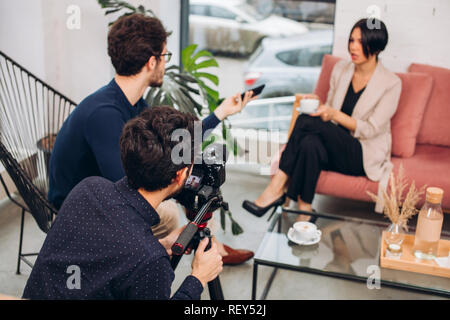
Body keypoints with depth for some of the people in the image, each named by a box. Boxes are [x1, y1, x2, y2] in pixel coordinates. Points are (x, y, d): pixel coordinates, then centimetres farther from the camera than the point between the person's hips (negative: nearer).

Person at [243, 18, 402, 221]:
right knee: (310, 143, -34)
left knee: (307, 120, -29)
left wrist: (335, 114, -24)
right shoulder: (341, 69, 9)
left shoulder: (391, 84, -7)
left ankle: (277, 188, -22)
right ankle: (304, 211, -29)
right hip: (335, 147, 5)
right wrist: (318, 105, -10)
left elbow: (370, 130, -12)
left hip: (364, 156, -4)